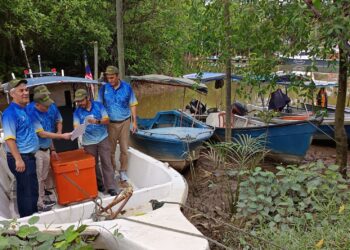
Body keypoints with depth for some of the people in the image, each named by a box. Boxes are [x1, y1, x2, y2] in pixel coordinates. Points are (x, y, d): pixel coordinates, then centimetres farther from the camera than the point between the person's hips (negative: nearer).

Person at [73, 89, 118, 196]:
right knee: (93, 165, 11)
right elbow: (76, 126, -13)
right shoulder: (77, 112, -4)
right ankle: (99, 184, 28)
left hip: (103, 139, -1)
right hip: (89, 142, 1)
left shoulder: (98, 105, -5)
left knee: (106, 163, -1)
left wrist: (97, 121, -26)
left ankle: (111, 187, 2)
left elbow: (107, 120, -7)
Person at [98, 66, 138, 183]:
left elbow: (132, 105, 0)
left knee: (124, 149, 7)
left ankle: (123, 171, 22)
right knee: (111, 149, 9)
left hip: (124, 122, 0)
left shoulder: (127, 87, -6)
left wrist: (134, 122, -1)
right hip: (110, 123, 0)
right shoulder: (104, 88, -5)